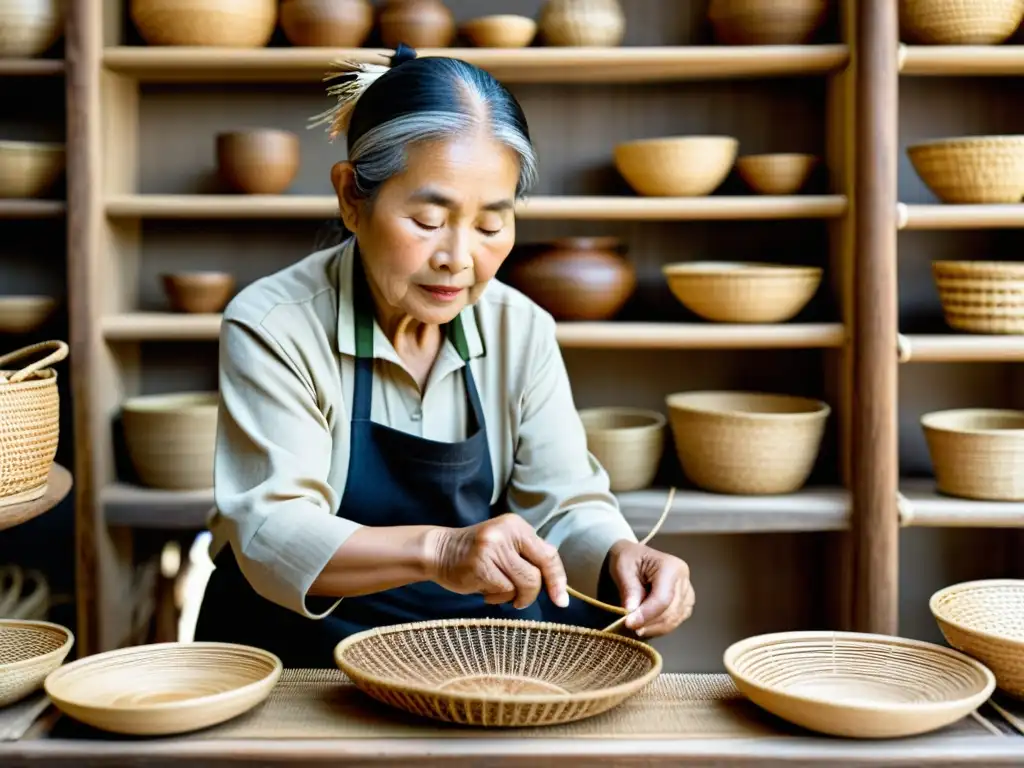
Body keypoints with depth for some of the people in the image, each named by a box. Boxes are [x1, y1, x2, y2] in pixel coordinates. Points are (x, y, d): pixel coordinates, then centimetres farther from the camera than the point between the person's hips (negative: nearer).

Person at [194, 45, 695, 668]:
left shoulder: (523, 331, 0)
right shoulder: (271, 327, -14)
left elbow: (565, 504, 0)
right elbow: (271, 535, -23)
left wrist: (619, 558, -25)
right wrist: (436, 550, -41)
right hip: (305, 651, -3)